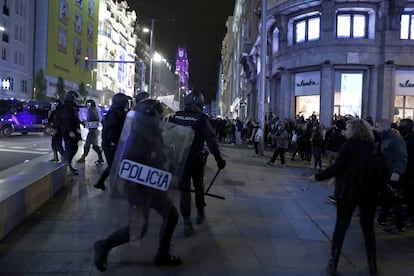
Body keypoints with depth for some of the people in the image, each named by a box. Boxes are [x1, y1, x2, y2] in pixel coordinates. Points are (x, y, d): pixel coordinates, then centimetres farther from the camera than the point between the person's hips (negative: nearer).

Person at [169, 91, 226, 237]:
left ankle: (187, 222, -2)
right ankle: (200, 214, 34)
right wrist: (219, 159, -15)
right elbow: (211, 140, -17)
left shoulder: (176, 116, -1)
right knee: (198, 186, 19)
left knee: (184, 188, 5)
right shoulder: (201, 118, -11)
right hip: (196, 159, -1)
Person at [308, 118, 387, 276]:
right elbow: (380, 168, 11)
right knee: (368, 228, 16)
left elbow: (338, 166, -18)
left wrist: (318, 177, -11)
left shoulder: (351, 144, -11)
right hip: (369, 192, 5)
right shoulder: (371, 146, 7)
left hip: (348, 191, -5)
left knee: (340, 226, 6)